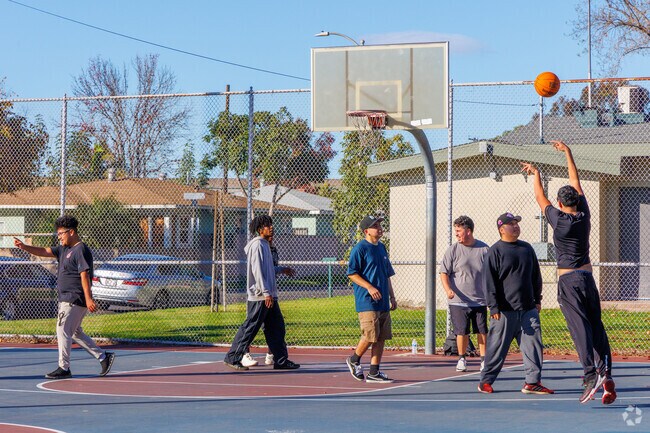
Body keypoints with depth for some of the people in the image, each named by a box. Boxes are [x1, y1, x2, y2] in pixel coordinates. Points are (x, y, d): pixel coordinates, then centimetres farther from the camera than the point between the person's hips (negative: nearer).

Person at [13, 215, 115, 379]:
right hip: (66, 299, 10)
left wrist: (88, 299, -26)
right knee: (74, 332, 15)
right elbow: (44, 252, 12)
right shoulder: (64, 249, 16)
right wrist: (24, 247, -2)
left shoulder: (81, 250, -13)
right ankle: (103, 356, 18)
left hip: (74, 300, -10)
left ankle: (64, 368, -2)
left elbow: (84, 275, -21)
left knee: (63, 331, -7)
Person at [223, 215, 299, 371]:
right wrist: (266, 293, -23)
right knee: (250, 327, -6)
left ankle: (281, 360, 11)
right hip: (259, 295, -10)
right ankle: (232, 358, 1)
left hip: (269, 296, 10)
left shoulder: (265, 245, 18)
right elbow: (257, 270, -19)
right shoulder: (257, 245, -12)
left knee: (277, 327, 8)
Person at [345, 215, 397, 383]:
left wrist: (392, 297, 20)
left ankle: (374, 373, 10)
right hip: (367, 302, -8)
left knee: (381, 337, 5)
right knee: (371, 336, -10)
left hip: (383, 302, 8)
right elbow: (351, 273, -11)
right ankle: (354, 360, 14)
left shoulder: (381, 248, 17)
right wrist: (369, 287, -20)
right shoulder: (360, 248, -8)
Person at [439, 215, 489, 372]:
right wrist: (448, 290, -19)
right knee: (462, 332, -1)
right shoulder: (452, 250, -1)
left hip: (480, 300, 1)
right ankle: (462, 359, 16)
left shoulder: (484, 249, 3)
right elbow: (444, 273, -2)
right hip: (458, 300, -1)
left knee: (482, 331, 1)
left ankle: (484, 359, 12)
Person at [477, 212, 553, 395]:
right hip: (505, 311, -5)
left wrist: (537, 299, 17)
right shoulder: (495, 251, -3)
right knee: (497, 346, 0)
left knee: (533, 344, -2)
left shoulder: (527, 248, 15)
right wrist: (494, 307, -13)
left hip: (528, 308, 5)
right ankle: (486, 381, 12)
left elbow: (536, 276, 22)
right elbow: (489, 281, -7)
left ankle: (533, 382, 1)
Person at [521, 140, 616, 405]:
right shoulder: (584, 216, 4)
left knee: (579, 327, -13)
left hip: (568, 281, -5)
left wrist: (536, 174, 23)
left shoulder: (560, 220, -8)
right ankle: (606, 373, -6)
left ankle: (592, 375, -25)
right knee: (596, 325, 6)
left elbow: (540, 199, 7)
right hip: (588, 277, 5)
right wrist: (567, 152, 25)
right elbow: (576, 183, 15)